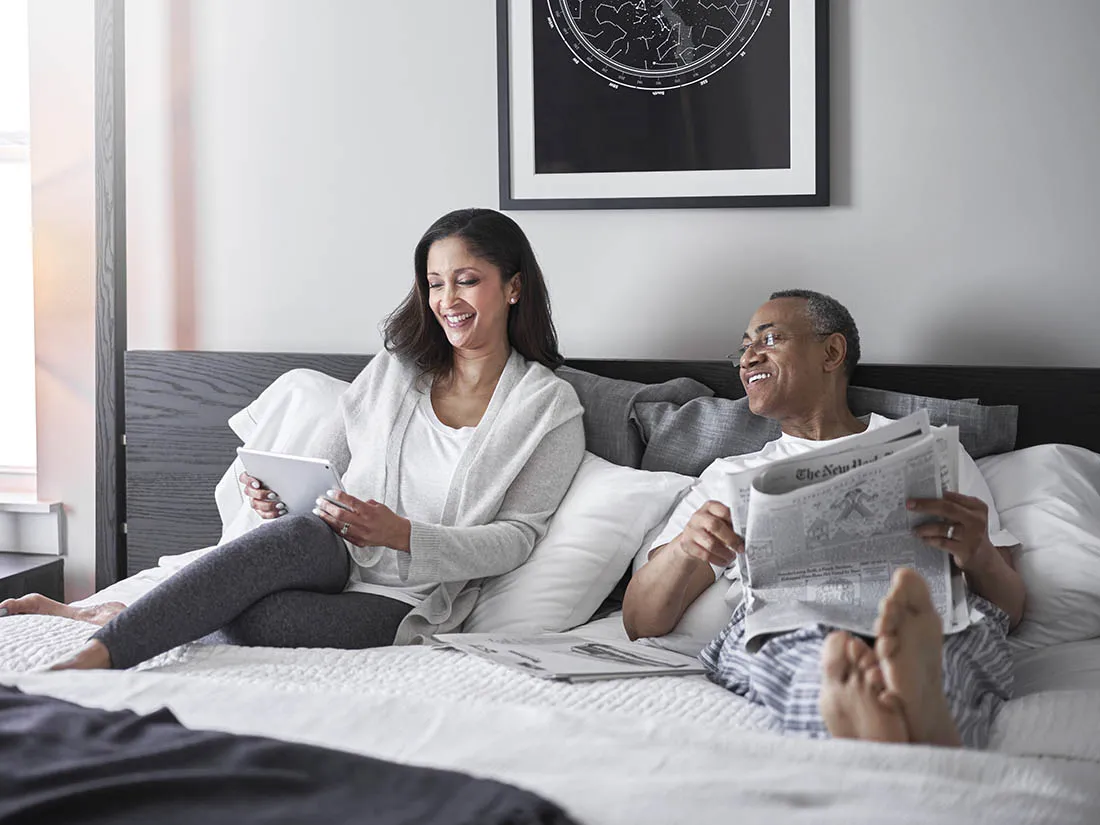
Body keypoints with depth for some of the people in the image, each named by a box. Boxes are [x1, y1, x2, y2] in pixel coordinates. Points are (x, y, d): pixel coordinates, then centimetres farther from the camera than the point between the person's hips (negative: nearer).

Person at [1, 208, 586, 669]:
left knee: (251, 618, -34)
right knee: (302, 531, -38)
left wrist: (401, 533, -17)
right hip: (333, 558, 3)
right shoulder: (394, 371, 16)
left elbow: (516, 538, -3)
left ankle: (105, 639, -26)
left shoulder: (551, 407, 4)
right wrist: (276, 496, -7)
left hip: (403, 602, -3)